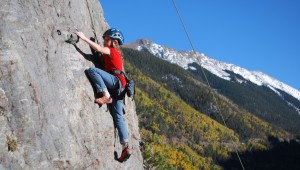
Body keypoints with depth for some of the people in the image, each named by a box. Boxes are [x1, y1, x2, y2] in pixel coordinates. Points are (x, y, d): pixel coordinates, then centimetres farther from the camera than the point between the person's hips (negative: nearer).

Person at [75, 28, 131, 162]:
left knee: (92, 70, -22)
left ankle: (106, 96, -29)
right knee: (118, 117, 2)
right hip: (118, 86, 9)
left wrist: (84, 38, -12)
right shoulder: (116, 54, 30)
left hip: (116, 81, -9)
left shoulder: (111, 50, 5)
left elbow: (99, 49, -13)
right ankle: (125, 147, -6)